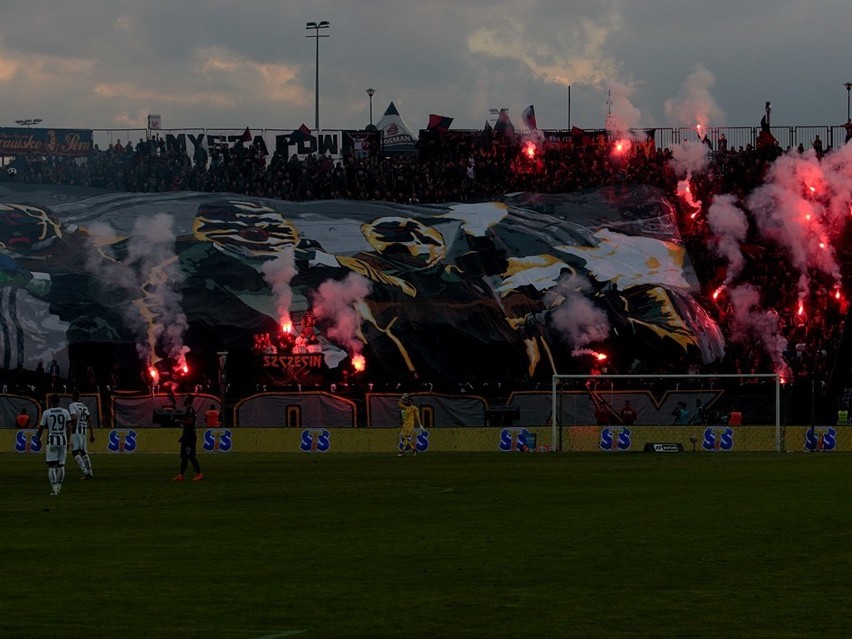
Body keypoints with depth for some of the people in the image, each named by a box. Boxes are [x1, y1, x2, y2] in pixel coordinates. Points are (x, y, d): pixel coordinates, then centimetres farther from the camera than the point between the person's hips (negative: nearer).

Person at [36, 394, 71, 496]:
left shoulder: (46, 413, -3)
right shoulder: (65, 412, 4)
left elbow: (41, 427, 0)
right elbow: (69, 427, -1)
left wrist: (38, 438, 18)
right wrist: (67, 441, 5)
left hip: (51, 440, -3)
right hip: (63, 440, 3)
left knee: (51, 466, -2)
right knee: (61, 465, 14)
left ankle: (54, 489, -14)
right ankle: (58, 487, 21)